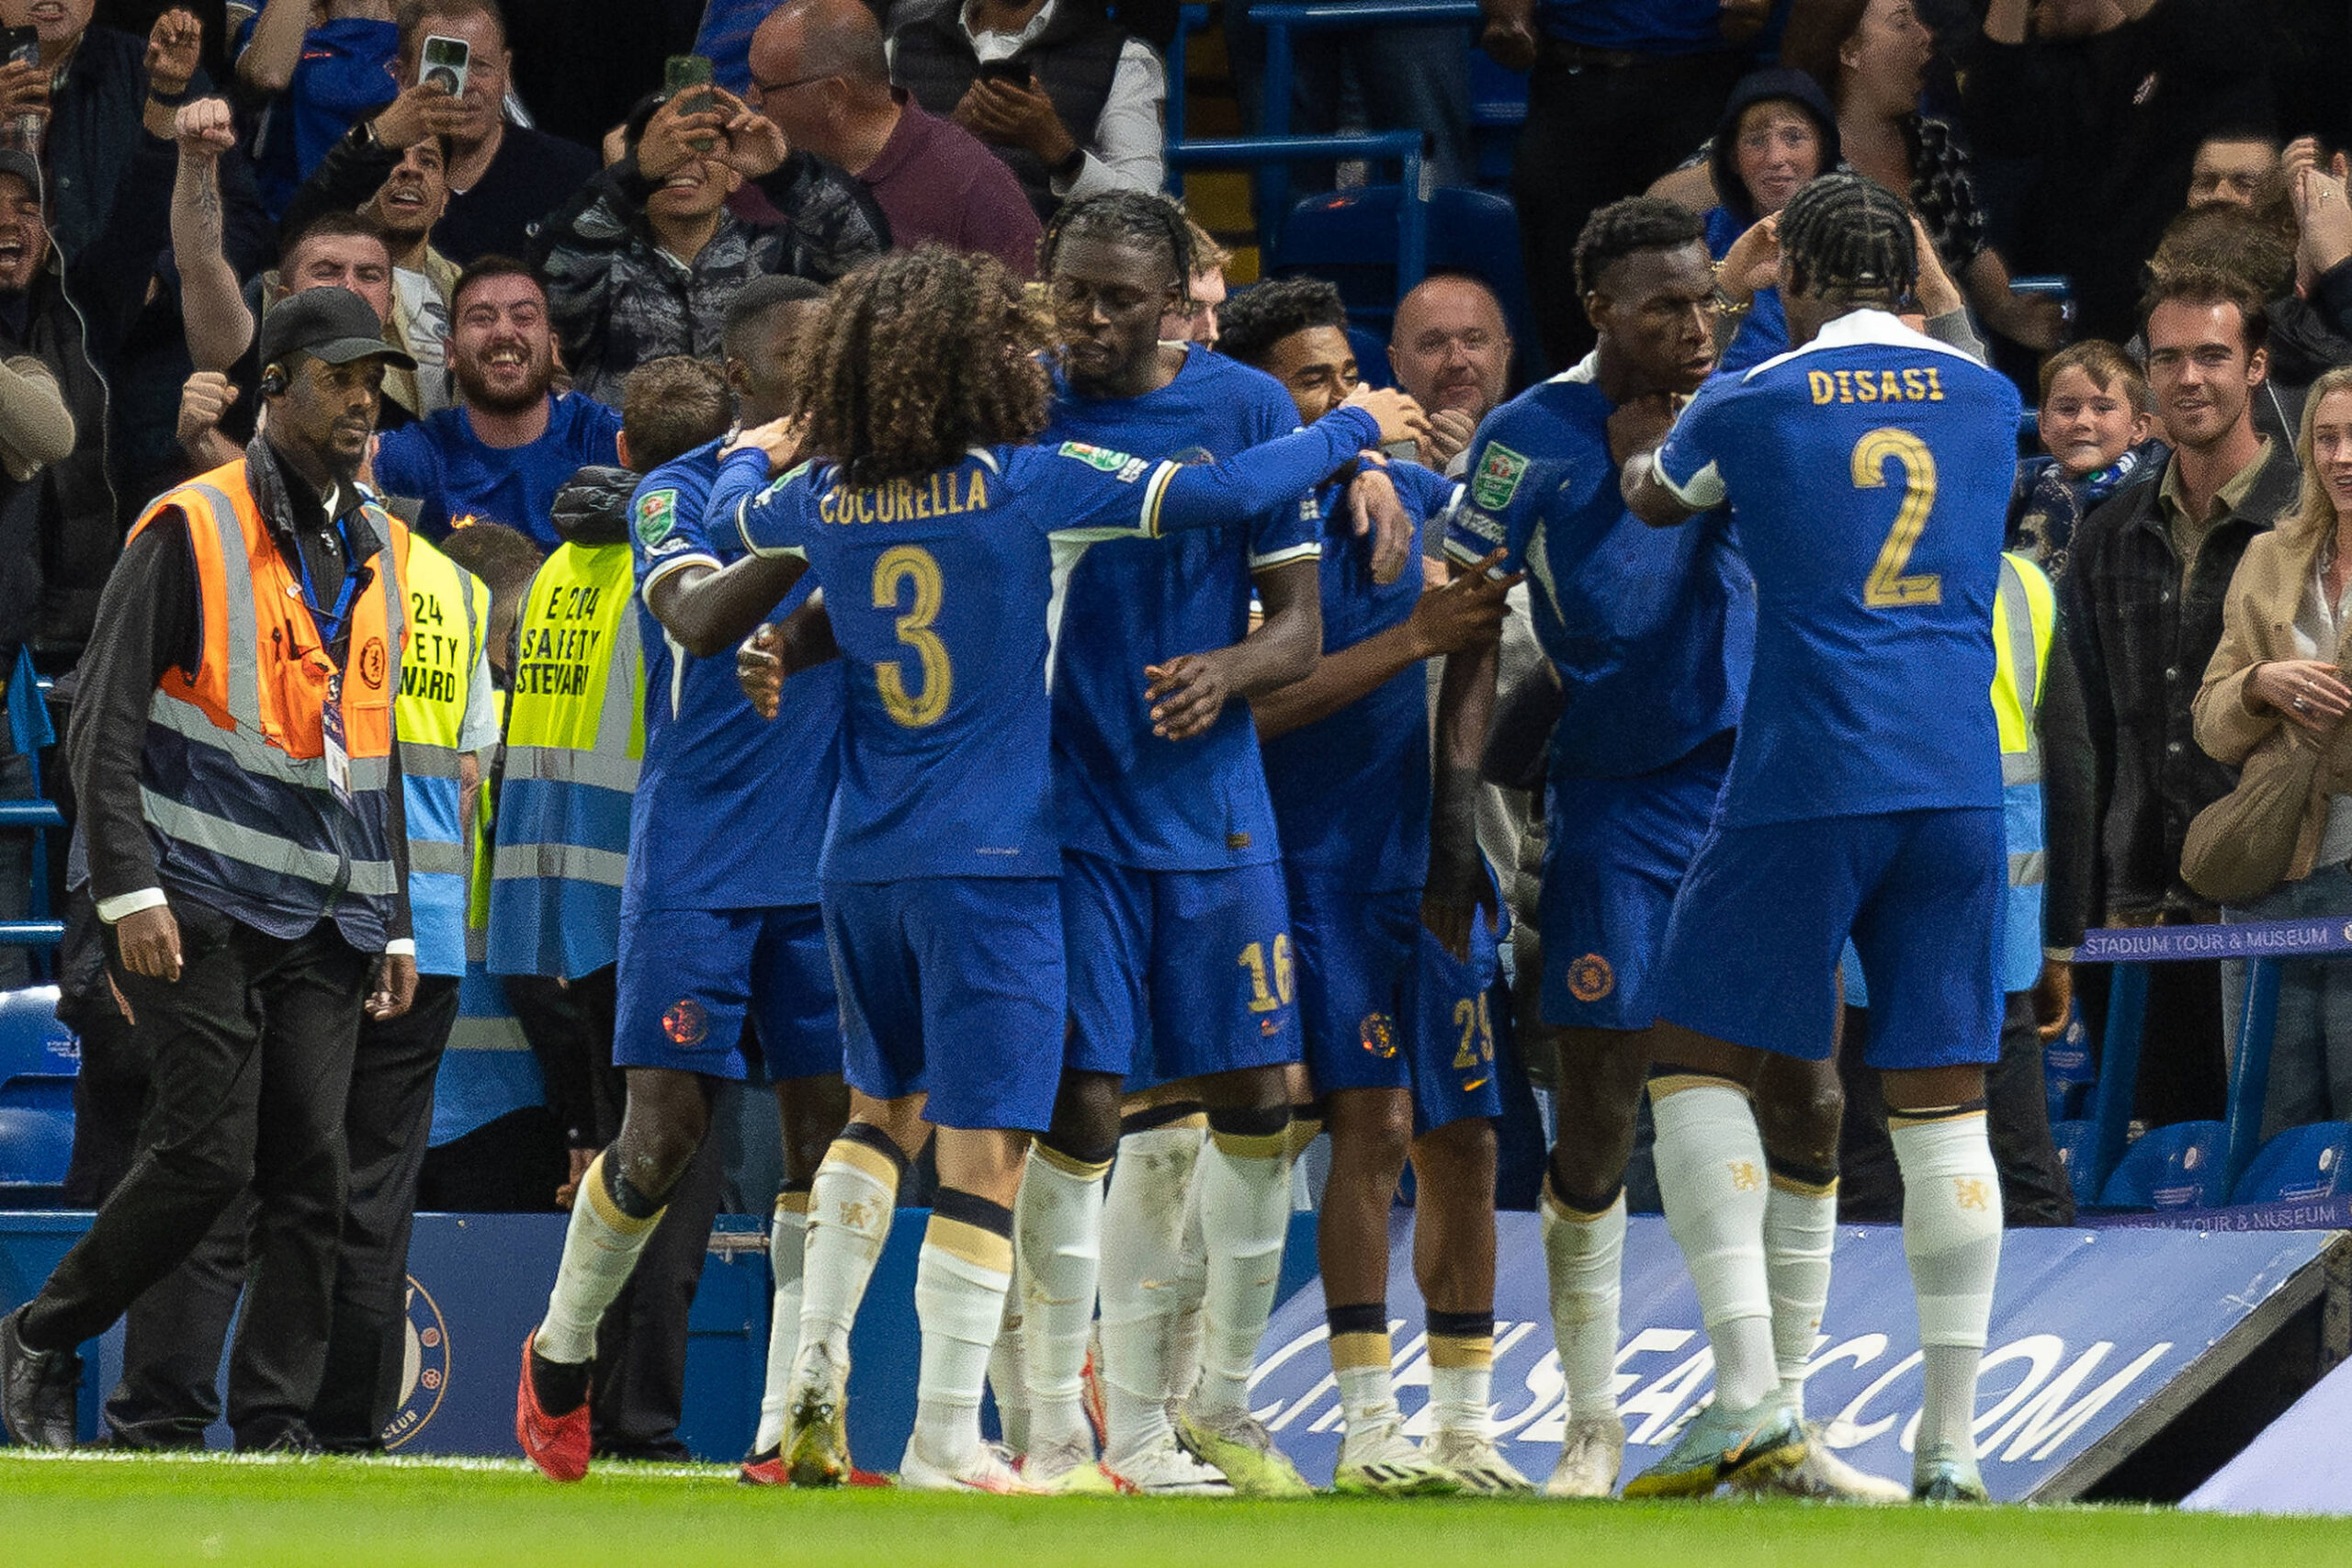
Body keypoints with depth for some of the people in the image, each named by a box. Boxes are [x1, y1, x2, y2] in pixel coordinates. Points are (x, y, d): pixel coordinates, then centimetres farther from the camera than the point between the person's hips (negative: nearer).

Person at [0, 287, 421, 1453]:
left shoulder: (379, 553, 18)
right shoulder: (191, 530, -3)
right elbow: (106, 728, -6)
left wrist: (394, 926, 18)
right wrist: (131, 893, -15)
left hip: (327, 920, 6)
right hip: (205, 908, -6)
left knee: (312, 1172, -3)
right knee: (208, 1155, -12)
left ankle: (274, 1427, 0)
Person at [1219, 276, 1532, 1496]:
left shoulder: (1411, 494, 7)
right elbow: (1254, 705, -18)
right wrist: (1417, 636, -21)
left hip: (1433, 855, 6)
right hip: (1319, 864, -6)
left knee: (1463, 1140, 8)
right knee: (1373, 1123, -14)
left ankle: (1463, 1426, 17)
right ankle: (1367, 1427, -10)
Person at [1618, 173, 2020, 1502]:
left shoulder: (1752, 407, 0)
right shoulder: (1989, 402, 10)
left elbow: (1651, 498, 21)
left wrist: (1654, 438, 45)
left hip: (1806, 783, -3)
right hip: (1959, 783, 3)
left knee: (1698, 1065, 7)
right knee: (1944, 1104, 5)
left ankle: (1750, 1395, -8)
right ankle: (1951, 1447, 1)